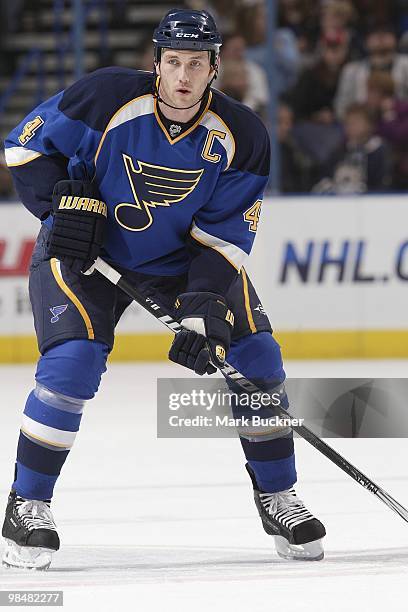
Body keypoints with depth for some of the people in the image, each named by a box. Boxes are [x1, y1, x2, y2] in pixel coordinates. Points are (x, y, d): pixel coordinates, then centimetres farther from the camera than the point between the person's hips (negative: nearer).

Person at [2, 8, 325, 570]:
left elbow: (224, 237, -15)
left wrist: (206, 314, -26)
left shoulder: (240, 138, -17)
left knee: (256, 357, -7)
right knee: (72, 365, -22)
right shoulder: (107, 99, -24)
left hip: (184, 255, 3)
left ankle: (277, 498, 11)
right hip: (86, 249, -3)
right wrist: (65, 203, -25)